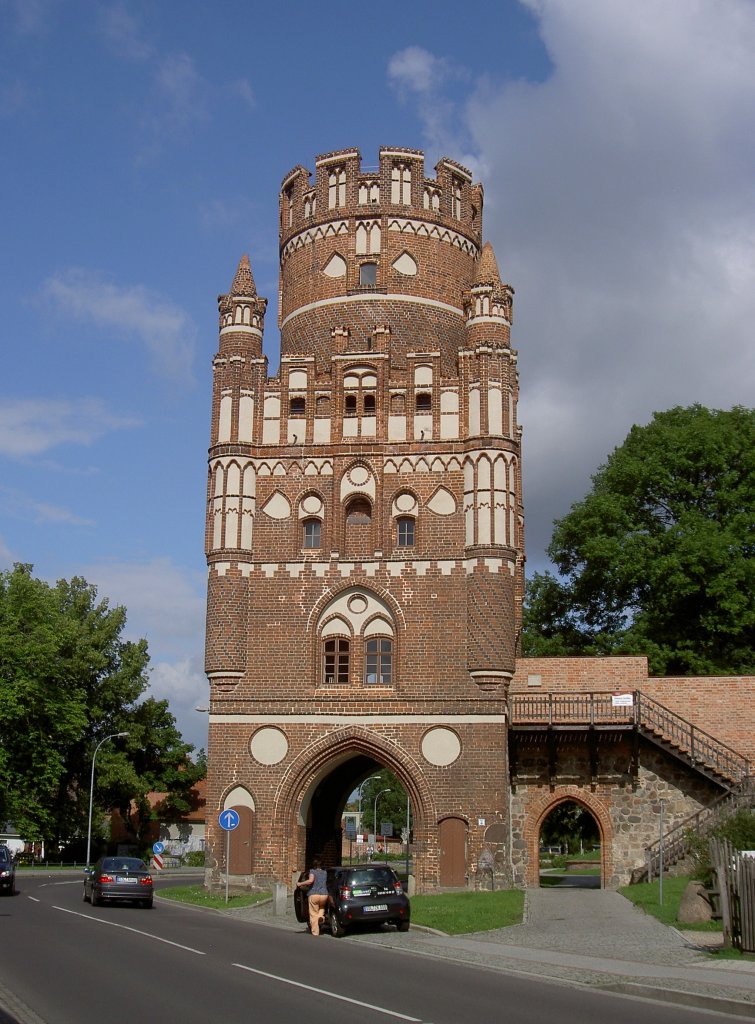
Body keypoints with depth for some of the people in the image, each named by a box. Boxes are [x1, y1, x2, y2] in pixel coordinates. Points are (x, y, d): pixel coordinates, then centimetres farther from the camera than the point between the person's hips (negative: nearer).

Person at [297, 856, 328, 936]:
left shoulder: (312, 871, -4)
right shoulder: (324, 872, 11)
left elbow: (310, 881, -20)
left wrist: (300, 884, -11)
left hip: (314, 894, -4)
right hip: (324, 894, 4)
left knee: (313, 914, 5)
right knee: (322, 907, 33)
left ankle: (315, 932, 3)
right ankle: (321, 915, 3)